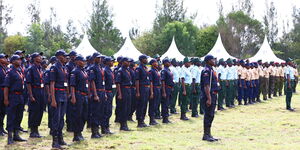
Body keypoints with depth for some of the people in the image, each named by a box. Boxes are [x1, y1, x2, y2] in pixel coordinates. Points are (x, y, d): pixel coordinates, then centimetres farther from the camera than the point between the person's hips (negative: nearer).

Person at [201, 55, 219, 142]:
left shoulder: (211, 70, 16)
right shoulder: (206, 71, -15)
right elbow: (206, 86, -21)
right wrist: (209, 99, -25)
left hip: (213, 95, 10)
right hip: (209, 96, -10)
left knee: (211, 116, 13)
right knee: (208, 115, -5)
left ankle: (208, 134, 20)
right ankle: (206, 135, 1)